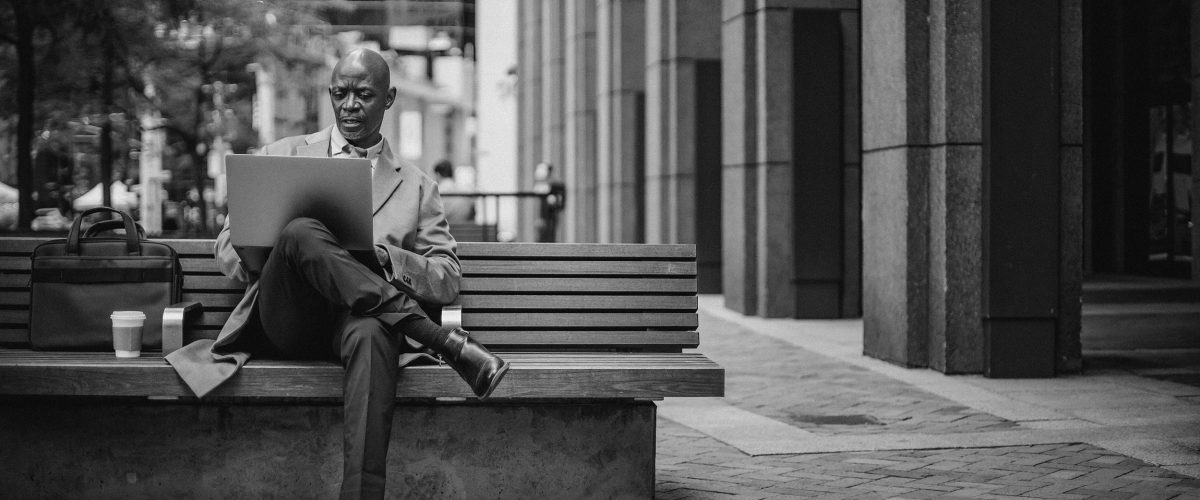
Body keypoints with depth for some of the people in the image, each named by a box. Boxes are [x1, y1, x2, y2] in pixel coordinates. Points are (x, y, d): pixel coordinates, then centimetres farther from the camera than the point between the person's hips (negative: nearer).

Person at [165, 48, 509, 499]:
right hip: (286, 322, 1)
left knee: (372, 334, -40)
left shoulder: (415, 186, 23)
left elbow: (448, 281, 14)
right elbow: (226, 247, 19)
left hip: (358, 316, 0)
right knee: (302, 231, -34)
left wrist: (381, 254, -6)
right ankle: (446, 343, -34)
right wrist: (273, 256, -6)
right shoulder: (283, 157, 24)